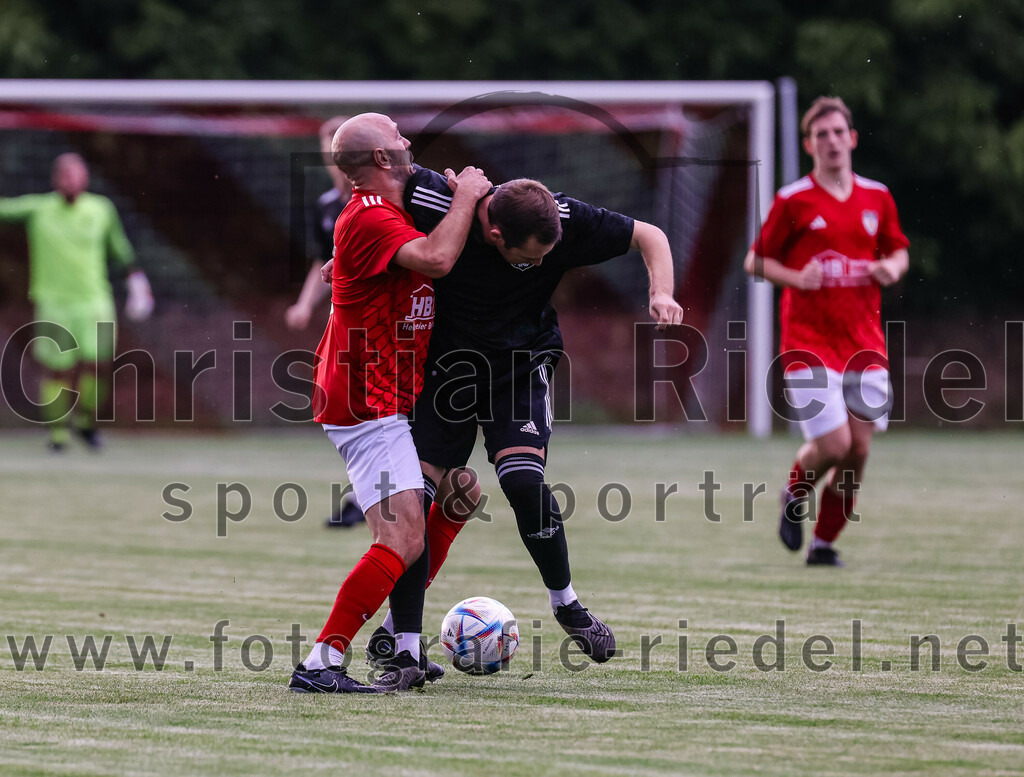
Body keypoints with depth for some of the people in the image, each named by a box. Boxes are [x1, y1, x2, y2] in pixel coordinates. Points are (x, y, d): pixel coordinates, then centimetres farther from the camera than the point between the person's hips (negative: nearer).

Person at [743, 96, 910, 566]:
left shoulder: (877, 198, 8)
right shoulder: (793, 201, -4)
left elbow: (898, 251, 21)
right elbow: (756, 261, 2)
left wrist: (892, 268, -2)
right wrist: (796, 279, -15)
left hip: (864, 341, 4)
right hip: (808, 341, -4)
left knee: (859, 449, -1)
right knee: (833, 444, -14)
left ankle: (825, 543, 16)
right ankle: (795, 495, 20)